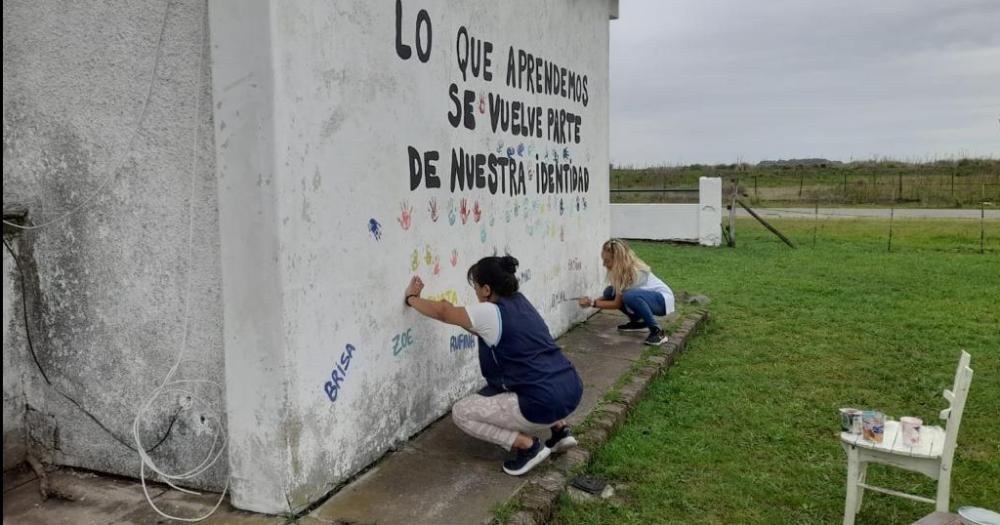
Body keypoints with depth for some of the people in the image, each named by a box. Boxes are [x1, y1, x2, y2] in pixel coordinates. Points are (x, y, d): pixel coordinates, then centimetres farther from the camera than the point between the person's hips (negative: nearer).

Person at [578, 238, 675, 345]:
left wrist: (593, 303, -17)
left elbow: (617, 304, -21)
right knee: (610, 292, -9)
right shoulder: (619, 269, -6)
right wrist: (591, 300, -15)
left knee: (630, 296, -37)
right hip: (647, 296, 8)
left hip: (663, 299, -8)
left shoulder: (634, 272, -29)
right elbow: (610, 297, -1)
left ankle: (657, 332, -23)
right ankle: (638, 322, 8)